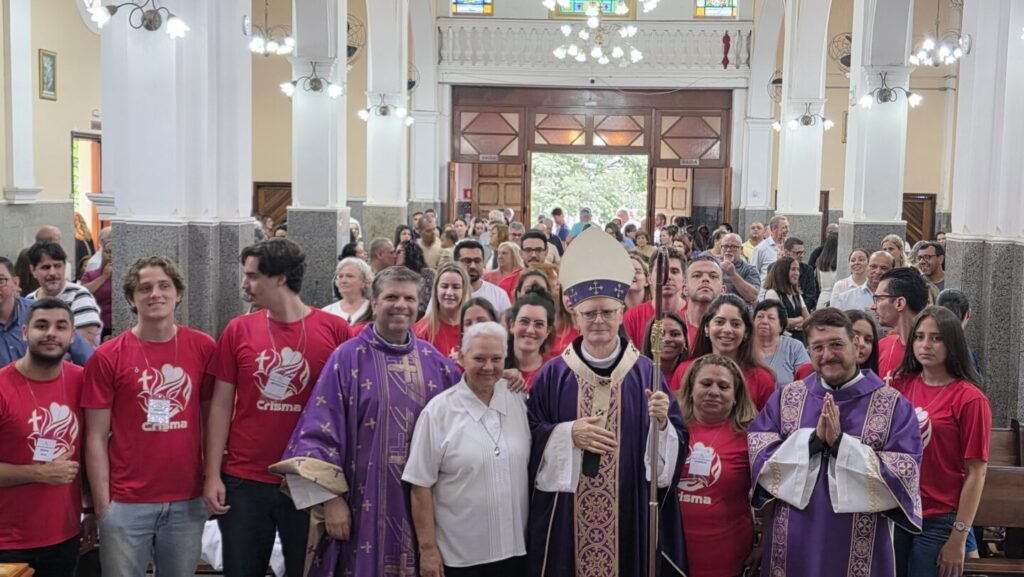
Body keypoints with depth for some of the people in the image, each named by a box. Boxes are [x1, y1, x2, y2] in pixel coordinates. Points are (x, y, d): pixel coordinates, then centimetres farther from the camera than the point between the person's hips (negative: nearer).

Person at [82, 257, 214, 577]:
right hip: (126, 503, -1)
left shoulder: (203, 348, 0)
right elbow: (96, 438, -2)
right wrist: (102, 505, -5)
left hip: (188, 500, 2)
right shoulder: (107, 357, -5)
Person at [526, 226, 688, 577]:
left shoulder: (645, 373, 1)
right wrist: (568, 433, -13)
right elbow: (528, 436, 2)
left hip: (630, 514, 0)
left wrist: (661, 423, -18)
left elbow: (677, 444, 1)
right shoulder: (553, 374, 1)